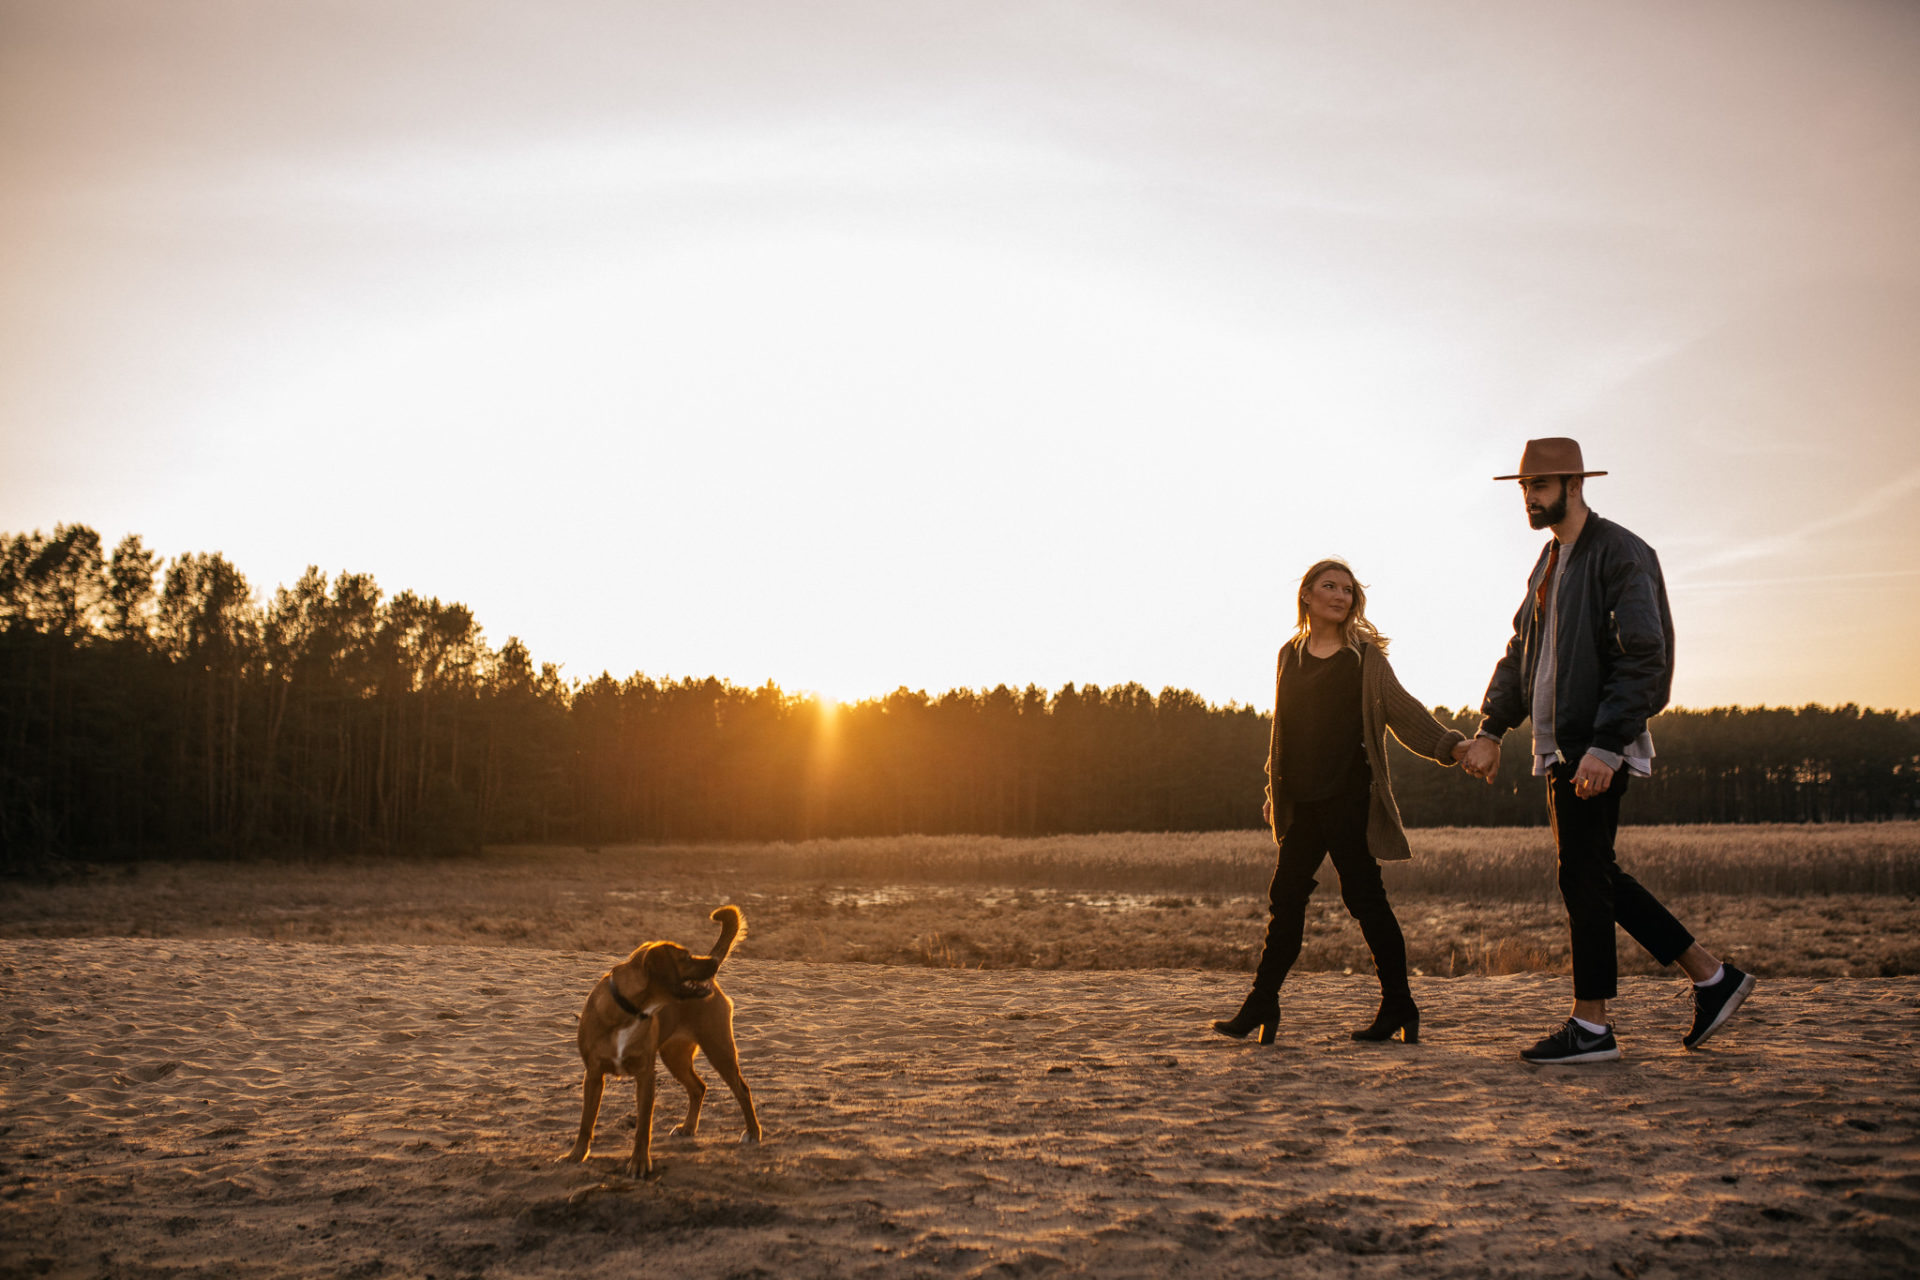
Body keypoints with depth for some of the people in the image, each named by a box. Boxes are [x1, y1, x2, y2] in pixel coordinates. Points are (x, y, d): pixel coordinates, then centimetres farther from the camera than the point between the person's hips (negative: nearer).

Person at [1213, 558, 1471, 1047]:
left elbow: (1402, 709, -3)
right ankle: (1261, 1006, 11)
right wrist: (1275, 793, 19)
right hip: (1302, 802, 4)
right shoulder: (1290, 655, 15)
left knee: (1363, 894, -4)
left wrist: (1451, 744, -17)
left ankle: (1398, 1005, 6)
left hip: (1348, 796, -4)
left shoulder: (1365, 656, 3)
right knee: (1286, 895, 5)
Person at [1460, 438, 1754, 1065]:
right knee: (1597, 877, 13)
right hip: (1560, 744, 9)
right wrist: (1491, 729, 8)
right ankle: (1711, 976, 23)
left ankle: (1591, 1026, 4)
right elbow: (1521, 651, 19)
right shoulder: (1550, 560, 17)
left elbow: (1643, 657, -18)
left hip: (1598, 746, -9)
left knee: (1583, 877, -5)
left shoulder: (1621, 554, -11)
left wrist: (1605, 745, -25)